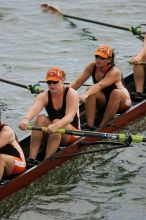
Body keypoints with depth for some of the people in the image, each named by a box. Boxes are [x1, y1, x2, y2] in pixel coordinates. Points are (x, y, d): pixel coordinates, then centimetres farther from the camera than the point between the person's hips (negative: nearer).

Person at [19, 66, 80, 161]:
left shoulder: (71, 94, -15)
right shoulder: (44, 96, -7)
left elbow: (70, 117, -32)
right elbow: (34, 109, -30)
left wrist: (56, 126, -52)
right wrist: (26, 119, -54)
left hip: (72, 133, -3)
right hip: (51, 134, 3)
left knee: (57, 122, -33)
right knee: (41, 118, -26)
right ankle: (31, 159, -34)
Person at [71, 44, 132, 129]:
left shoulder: (114, 71, -28)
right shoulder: (92, 66, -10)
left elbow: (100, 85, -44)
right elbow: (78, 82, -15)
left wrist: (85, 95, -58)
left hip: (121, 102, -5)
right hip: (103, 101, 5)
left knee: (116, 92, -38)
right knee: (91, 91, -25)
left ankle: (101, 127, -32)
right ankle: (89, 126, -32)